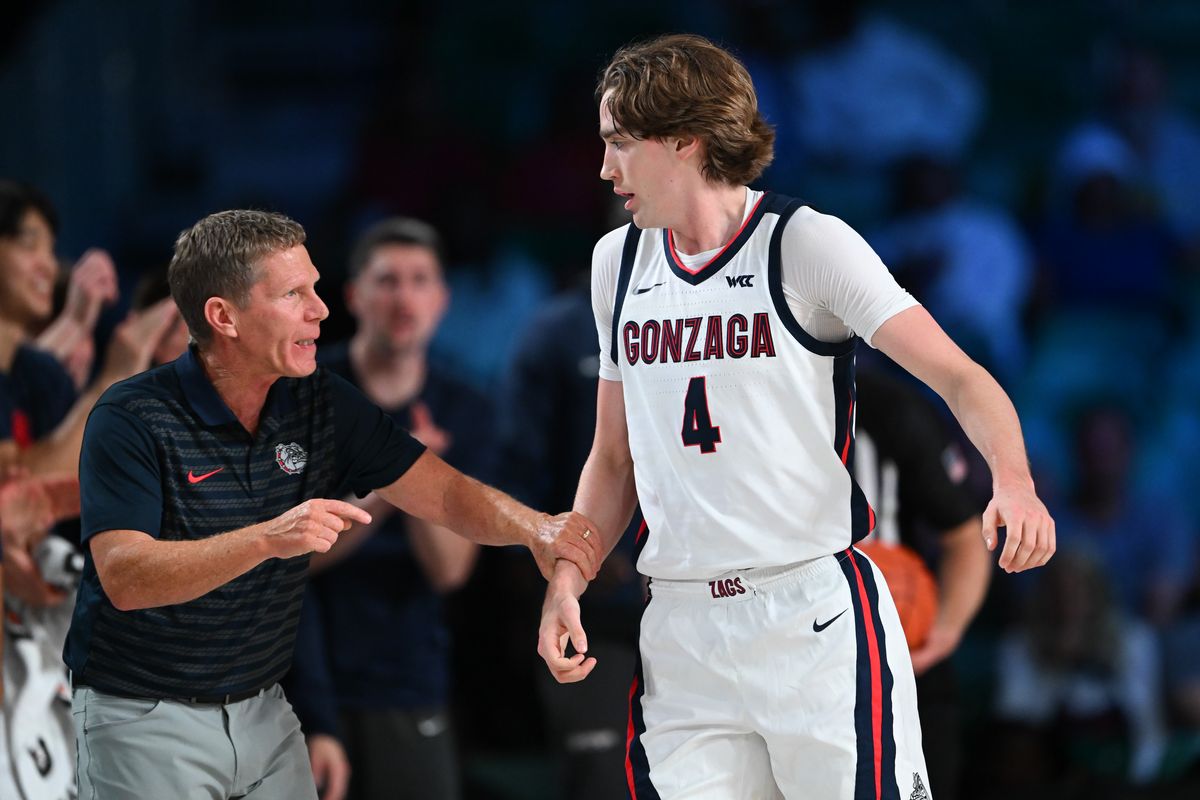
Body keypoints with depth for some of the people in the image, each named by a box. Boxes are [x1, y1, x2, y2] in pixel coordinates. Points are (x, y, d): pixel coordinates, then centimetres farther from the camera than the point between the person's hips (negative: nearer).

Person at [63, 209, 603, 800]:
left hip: (263, 710, 6)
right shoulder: (131, 420, -16)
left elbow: (445, 494, 1)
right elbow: (124, 578, -27)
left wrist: (534, 529, -21)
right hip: (143, 722, -6)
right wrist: (267, 540, -40)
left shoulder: (323, 406, 2)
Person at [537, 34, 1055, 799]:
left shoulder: (806, 243, -5)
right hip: (680, 634, 5)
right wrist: (567, 581, 7)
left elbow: (959, 377, -11)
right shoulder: (620, 262, 13)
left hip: (816, 614, -5)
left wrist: (1014, 485, -29)